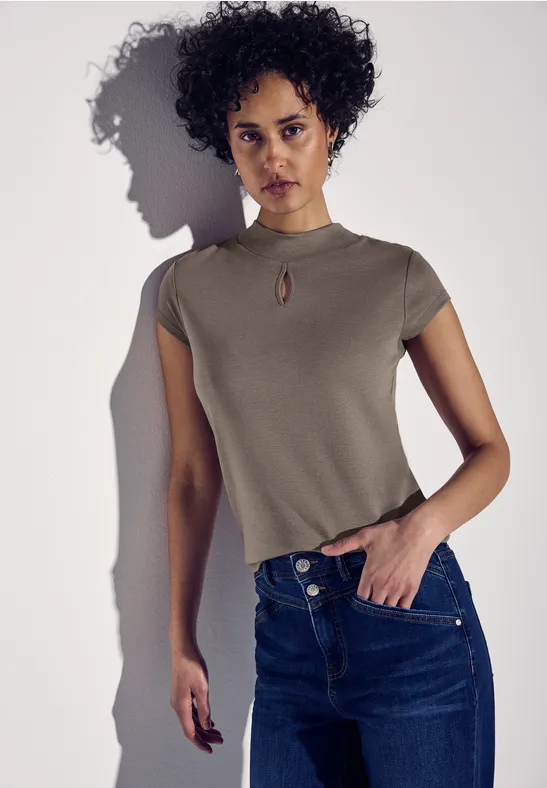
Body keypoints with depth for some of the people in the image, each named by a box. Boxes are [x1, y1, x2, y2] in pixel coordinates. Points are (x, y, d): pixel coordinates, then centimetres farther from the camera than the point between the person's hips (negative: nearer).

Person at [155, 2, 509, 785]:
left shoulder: (398, 276, -2)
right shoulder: (189, 289, 4)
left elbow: (490, 451, 3)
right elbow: (193, 475, 8)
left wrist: (423, 525, -18)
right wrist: (182, 641, 10)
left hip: (410, 615, -2)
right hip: (286, 631, 2)